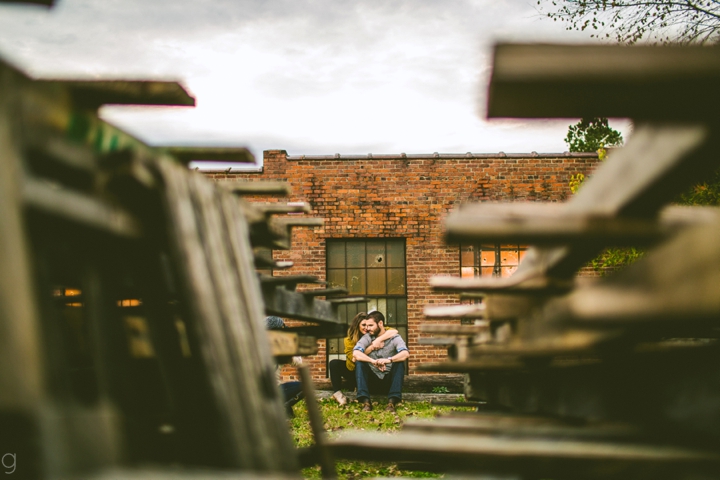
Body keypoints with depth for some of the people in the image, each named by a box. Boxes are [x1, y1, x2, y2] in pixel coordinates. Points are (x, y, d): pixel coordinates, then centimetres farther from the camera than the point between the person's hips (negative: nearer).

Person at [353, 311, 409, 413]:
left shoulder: (394, 338, -3)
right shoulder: (367, 338, 1)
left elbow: (405, 353, -24)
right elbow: (356, 353, -19)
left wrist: (388, 360, -41)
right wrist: (373, 361, -34)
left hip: (389, 380, -1)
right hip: (372, 380, 1)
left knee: (399, 363, -25)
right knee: (359, 362, -21)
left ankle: (392, 401, -37)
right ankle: (365, 401, -34)